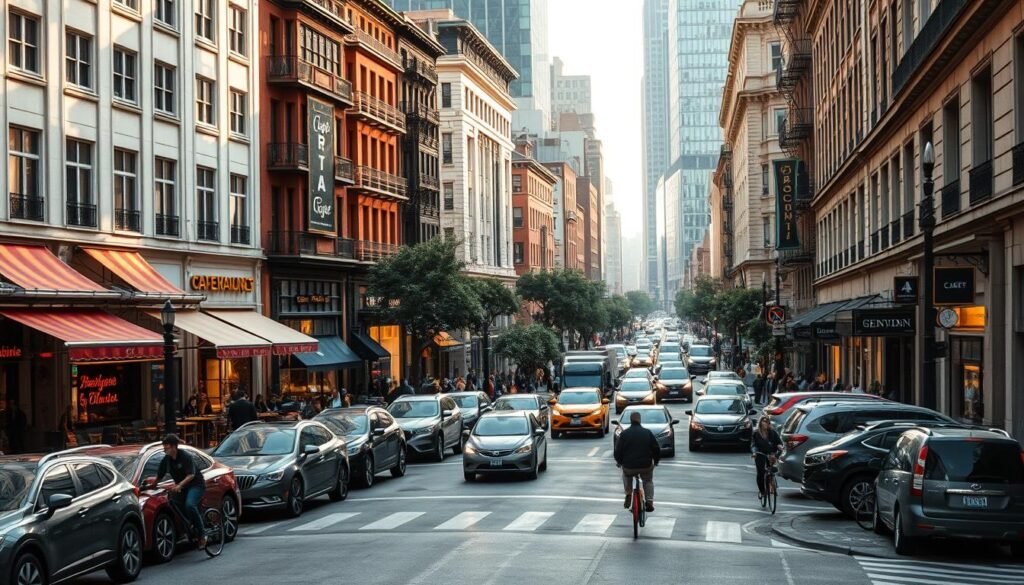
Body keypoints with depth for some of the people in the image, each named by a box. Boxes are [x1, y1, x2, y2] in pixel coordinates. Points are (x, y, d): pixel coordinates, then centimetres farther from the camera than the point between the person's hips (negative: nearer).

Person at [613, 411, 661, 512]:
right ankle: (649, 502, 14)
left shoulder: (624, 434, -4)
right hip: (646, 466, 0)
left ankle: (628, 494, 20)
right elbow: (657, 450, 2)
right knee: (648, 481, 28)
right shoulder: (648, 433, -1)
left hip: (629, 467, 0)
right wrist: (655, 461, 20)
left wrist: (619, 462, 17)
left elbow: (618, 451, -2)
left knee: (626, 474, 34)